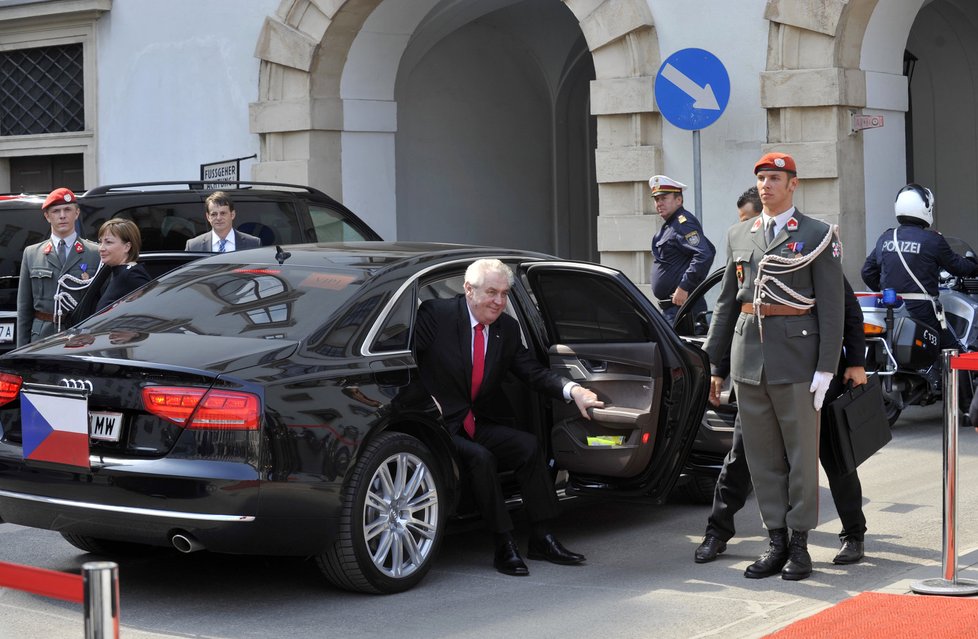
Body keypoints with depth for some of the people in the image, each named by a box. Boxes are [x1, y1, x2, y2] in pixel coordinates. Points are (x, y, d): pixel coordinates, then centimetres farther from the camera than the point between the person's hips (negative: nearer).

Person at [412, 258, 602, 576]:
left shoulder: (507, 329, 8)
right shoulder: (435, 315, -10)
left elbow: (533, 371, 1)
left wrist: (572, 389, -17)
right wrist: (426, 401, -23)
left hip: (480, 424, 6)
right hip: (442, 425, -6)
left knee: (529, 445, -17)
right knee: (481, 457, -30)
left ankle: (541, 537, -6)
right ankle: (504, 546, -20)